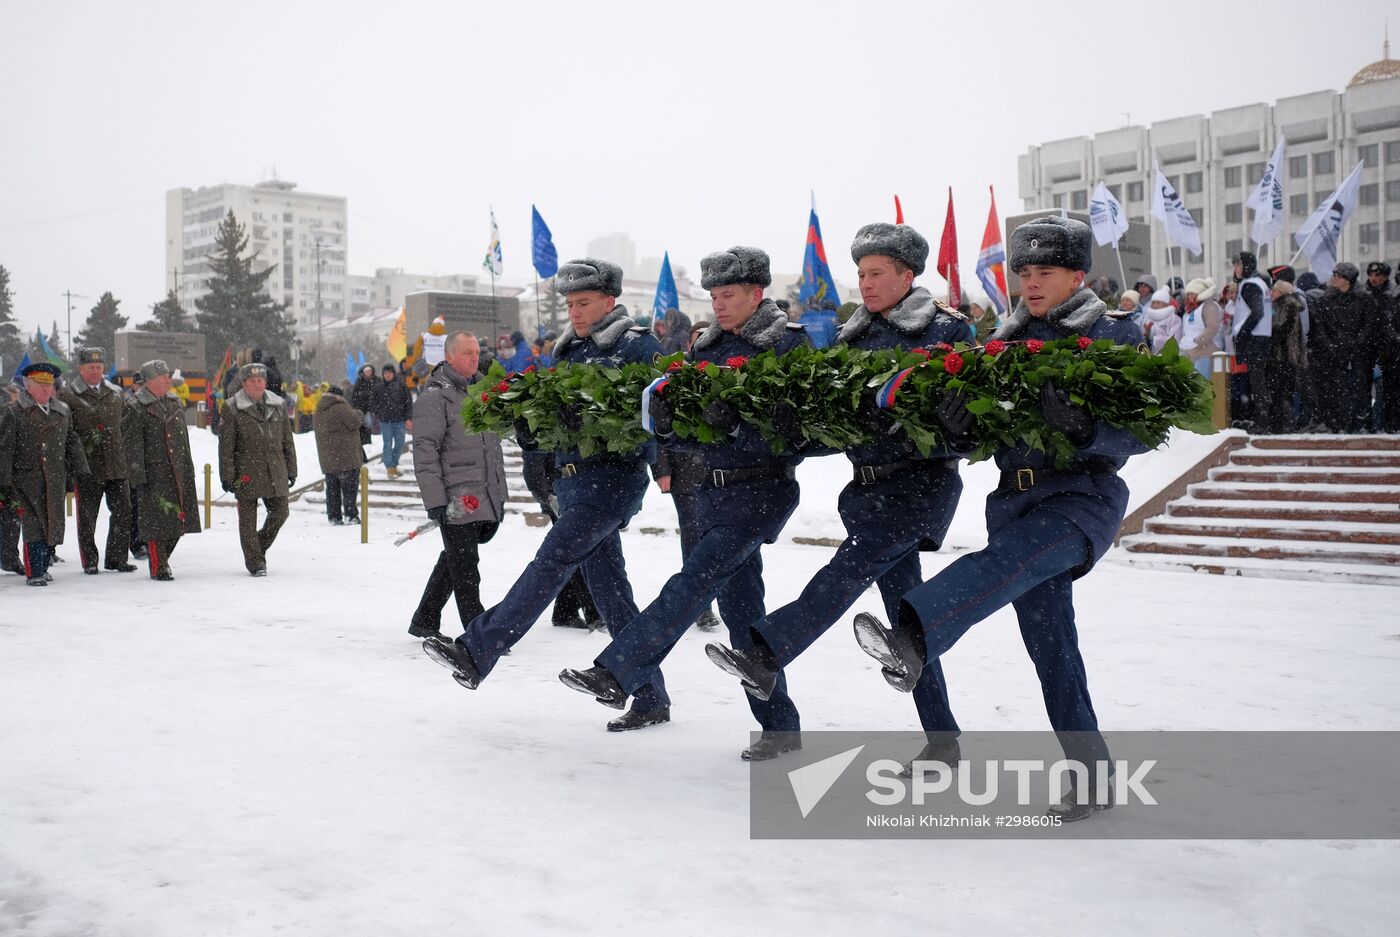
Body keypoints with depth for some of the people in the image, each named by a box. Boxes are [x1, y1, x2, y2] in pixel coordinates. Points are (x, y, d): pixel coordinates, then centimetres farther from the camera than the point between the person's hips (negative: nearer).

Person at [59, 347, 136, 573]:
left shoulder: (116, 394, 13)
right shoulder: (67, 396, -1)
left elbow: (126, 425, 19)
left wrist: (123, 451, 11)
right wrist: (84, 443, -12)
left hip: (116, 466, 4)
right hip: (86, 467, -4)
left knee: (123, 511, 3)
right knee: (87, 516, 3)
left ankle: (117, 558, 15)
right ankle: (89, 561, 14)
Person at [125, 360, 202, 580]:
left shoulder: (174, 403, 15)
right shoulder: (136, 408, -7)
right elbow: (133, 446, -11)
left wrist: (188, 469, 18)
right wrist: (137, 477, -15)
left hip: (177, 471, 7)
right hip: (153, 473, -7)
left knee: (178, 520, 8)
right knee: (156, 520, -5)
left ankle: (161, 559, 26)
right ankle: (159, 568, 4)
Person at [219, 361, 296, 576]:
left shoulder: (278, 406, 11)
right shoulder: (232, 409, -2)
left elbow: (287, 441, 15)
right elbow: (226, 446, -3)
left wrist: (291, 470, 12)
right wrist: (227, 475, -7)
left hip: (275, 473, 4)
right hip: (246, 474, -4)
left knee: (280, 513, 6)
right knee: (248, 519, 2)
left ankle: (259, 548, 30)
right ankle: (255, 562, 13)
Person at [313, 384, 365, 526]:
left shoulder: (318, 413, 14)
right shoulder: (341, 408, -12)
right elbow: (355, 422, -16)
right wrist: (359, 414, 5)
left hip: (327, 460, 7)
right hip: (346, 457, -7)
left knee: (332, 488, 11)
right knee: (350, 487, 0)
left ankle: (333, 516, 9)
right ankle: (350, 515, -4)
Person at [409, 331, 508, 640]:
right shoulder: (435, 396, -7)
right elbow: (425, 450, -13)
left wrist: (500, 494, 21)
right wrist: (435, 500, -19)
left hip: (485, 498, 8)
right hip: (456, 499, -8)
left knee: (454, 561, 15)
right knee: (465, 569, -4)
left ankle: (424, 622, 27)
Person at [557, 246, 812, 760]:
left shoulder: (788, 344, -7)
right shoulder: (707, 348, 13)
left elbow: (793, 433, -17)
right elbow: (681, 431, 10)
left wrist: (735, 424, -30)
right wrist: (667, 418, -13)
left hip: (763, 490, -7)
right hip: (716, 490, 8)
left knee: (693, 582, -18)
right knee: (741, 608, 8)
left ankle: (616, 673, -18)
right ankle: (780, 727, 15)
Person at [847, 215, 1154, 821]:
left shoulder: (1112, 338, 1)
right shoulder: (1008, 340, 17)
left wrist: (1085, 429, -28)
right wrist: (955, 419, -15)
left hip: (1084, 494, -6)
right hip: (1017, 497, 6)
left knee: (1002, 562, -35)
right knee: (1049, 642, 5)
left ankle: (912, 640, -57)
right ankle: (1091, 775, 13)